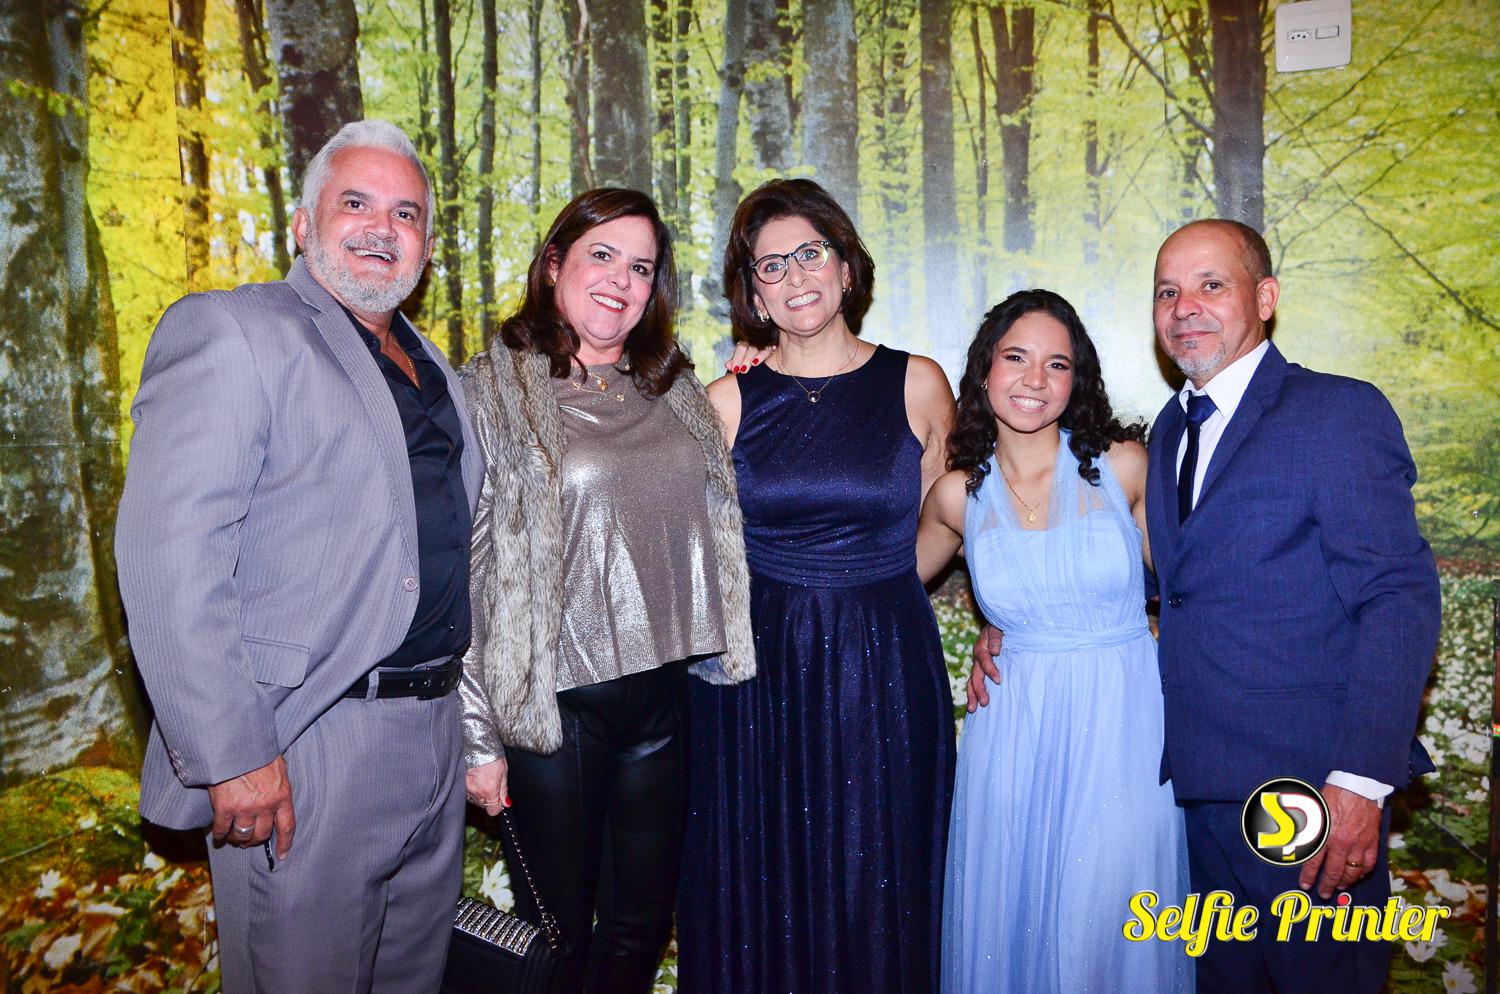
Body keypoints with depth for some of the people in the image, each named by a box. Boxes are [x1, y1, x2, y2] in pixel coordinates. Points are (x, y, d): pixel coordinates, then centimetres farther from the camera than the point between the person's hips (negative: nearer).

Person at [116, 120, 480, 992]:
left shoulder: (432, 369, 15)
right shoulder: (229, 331, -9)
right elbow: (169, 556, -19)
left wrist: (471, 717, 15)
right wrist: (232, 755, -21)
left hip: (435, 732, 8)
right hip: (305, 752, -7)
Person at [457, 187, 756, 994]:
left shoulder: (674, 391, 9)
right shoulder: (492, 392, -7)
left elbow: (714, 533, 18)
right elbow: (463, 570, -8)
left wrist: (713, 664, 10)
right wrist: (479, 735, -9)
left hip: (664, 697, 5)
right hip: (554, 706, -4)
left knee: (642, 926, 18)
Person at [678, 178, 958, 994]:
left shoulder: (916, 385, 1)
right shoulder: (729, 401, 1)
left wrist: (864, 588, 8)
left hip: (884, 675, 0)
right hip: (756, 675, 1)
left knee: (878, 894, 10)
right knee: (758, 896, 10)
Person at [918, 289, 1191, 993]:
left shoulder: (1123, 465, -4)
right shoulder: (959, 493, 0)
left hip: (1125, 719, -1)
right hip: (1015, 729, 2)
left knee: (1109, 926, 4)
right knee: (1012, 914, 10)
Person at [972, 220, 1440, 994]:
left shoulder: (1340, 413, -10)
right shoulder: (1171, 427, 12)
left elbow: (1402, 599, -15)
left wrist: (1360, 781, -22)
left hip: (1306, 783, -6)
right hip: (1206, 783, 7)